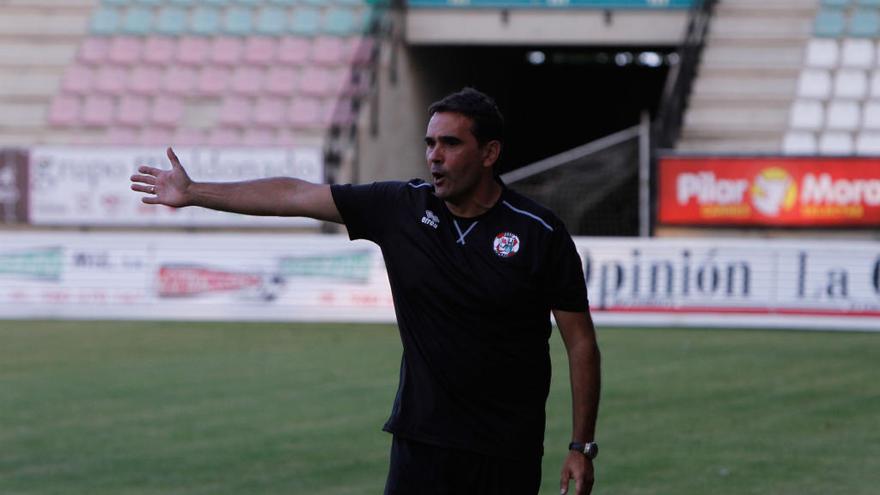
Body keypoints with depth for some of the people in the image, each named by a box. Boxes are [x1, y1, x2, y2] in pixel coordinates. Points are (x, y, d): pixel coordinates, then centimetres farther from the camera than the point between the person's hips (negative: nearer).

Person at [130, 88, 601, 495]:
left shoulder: (541, 234, -7)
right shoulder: (401, 207, 1)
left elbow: (580, 341, -3)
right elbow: (294, 195, 6)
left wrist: (582, 446, -6)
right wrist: (193, 192, 7)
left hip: (508, 452, -2)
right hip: (421, 439, 2)